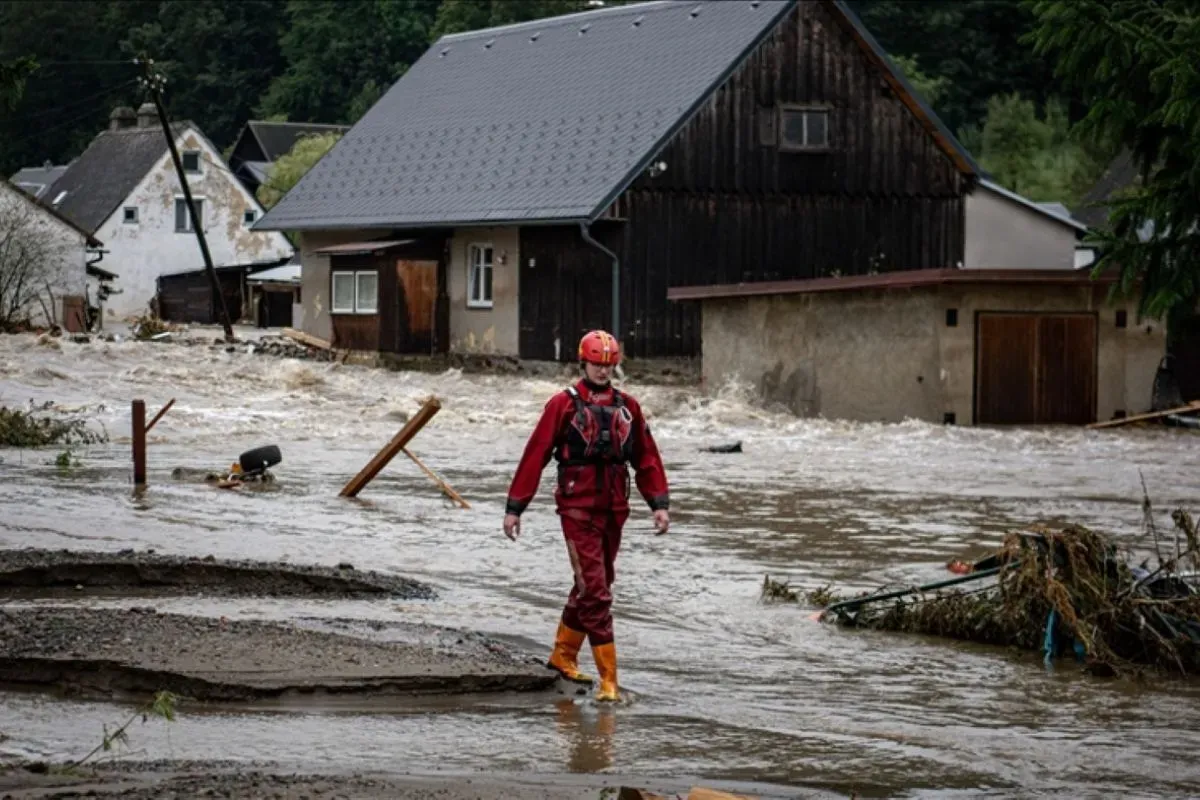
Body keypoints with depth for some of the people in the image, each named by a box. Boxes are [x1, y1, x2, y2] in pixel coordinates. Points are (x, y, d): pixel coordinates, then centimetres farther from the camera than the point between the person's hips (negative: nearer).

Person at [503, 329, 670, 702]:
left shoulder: (627, 407, 8)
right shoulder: (564, 405, -5)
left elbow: (647, 458, 11)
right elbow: (534, 456, -4)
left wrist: (660, 503, 1)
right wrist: (514, 507, -6)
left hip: (614, 510, 5)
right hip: (578, 509, -5)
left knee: (593, 585, 17)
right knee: (594, 591, -9)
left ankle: (563, 655, 35)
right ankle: (608, 678, -10)